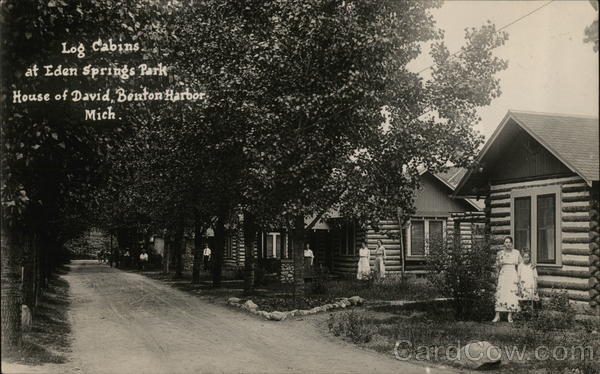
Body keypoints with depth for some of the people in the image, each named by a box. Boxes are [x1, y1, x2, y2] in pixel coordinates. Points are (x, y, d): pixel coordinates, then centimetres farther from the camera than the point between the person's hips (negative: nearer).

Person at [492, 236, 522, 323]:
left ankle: (510, 316, 4)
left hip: (513, 275, 0)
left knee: (512, 295, -4)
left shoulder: (516, 253, 7)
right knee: (500, 294, -8)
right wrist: (499, 264, -2)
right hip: (503, 275, 0)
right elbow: (497, 267, 16)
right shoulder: (500, 253, 8)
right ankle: (497, 316, -6)